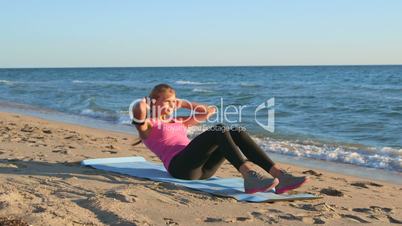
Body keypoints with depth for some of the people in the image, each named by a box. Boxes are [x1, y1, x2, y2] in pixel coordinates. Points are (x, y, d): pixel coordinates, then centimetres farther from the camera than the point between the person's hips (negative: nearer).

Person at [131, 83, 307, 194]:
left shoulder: (178, 122, 33)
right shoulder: (148, 126, 12)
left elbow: (208, 111, 34)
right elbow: (137, 109, -12)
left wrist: (182, 103, 34)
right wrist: (148, 102, 11)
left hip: (202, 168, 7)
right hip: (180, 166, -7)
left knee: (237, 132, -16)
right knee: (219, 130, -27)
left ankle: (278, 176, -33)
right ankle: (250, 175, -49)